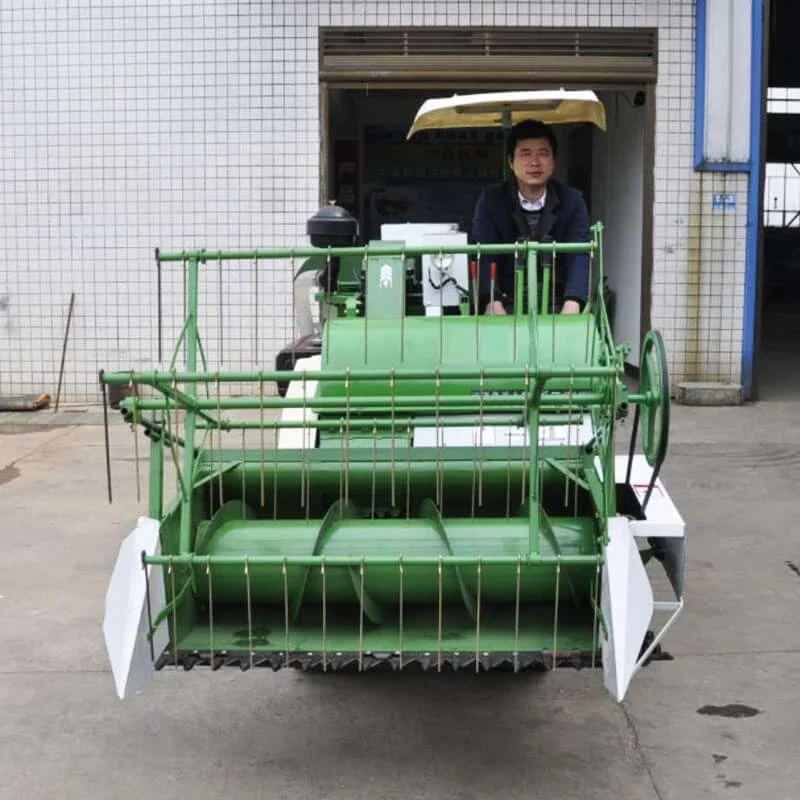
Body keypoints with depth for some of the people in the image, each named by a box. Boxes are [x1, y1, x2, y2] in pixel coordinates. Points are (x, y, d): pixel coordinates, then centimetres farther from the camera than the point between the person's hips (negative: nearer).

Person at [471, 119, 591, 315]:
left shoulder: (572, 201, 3)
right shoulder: (491, 201, 1)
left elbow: (579, 255, -10)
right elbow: (484, 255, -11)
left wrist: (572, 305, -29)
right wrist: (493, 304, -30)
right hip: (508, 305, -1)